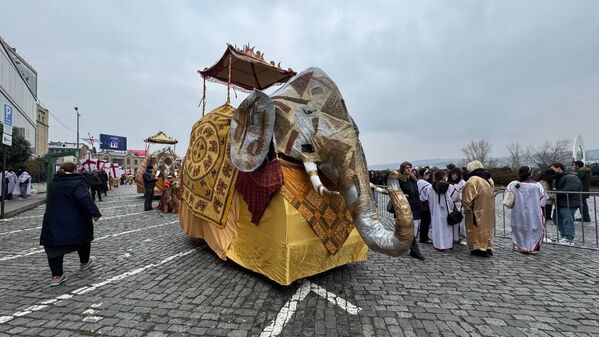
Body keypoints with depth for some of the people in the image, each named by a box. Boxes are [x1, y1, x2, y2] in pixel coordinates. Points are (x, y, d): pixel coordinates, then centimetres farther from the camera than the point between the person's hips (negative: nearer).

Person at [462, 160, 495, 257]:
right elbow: (490, 194, 15)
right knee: (487, 227, 17)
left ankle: (479, 248, 9)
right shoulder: (489, 179, 8)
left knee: (477, 229, 4)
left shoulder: (473, 180, -18)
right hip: (489, 210, 8)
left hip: (477, 210, -8)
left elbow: (468, 197, -18)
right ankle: (489, 248, 24)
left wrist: (466, 208, -8)